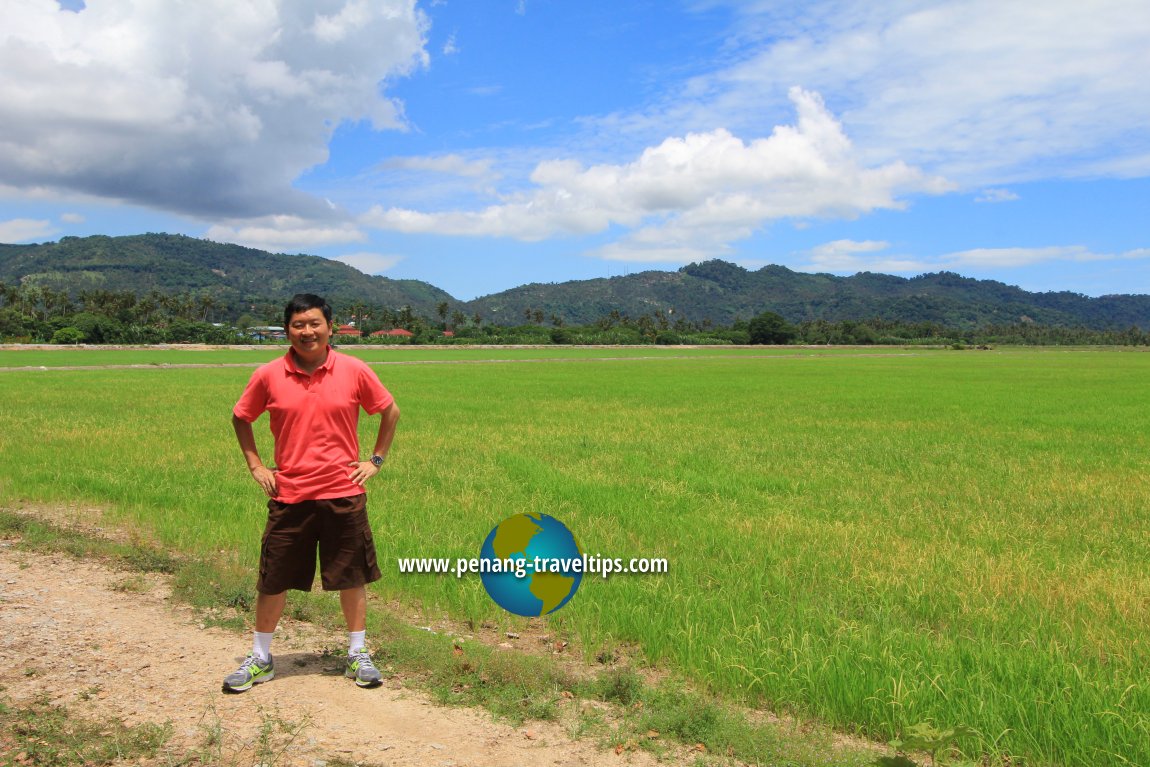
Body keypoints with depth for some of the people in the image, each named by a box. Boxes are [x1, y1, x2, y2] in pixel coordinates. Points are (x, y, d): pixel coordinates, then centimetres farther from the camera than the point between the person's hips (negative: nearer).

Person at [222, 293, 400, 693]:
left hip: (343, 493, 0)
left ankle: (358, 654, 26)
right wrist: (255, 465, 6)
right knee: (273, 580, 9)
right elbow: (240, 418, 13)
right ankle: (260, 658, 28)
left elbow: (390, 411, 9)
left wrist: (376, 459, 5)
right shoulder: (269, 376, -3)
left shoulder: (355, 371, -5)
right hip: (288, 495, 1)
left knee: (352, 576, 8)